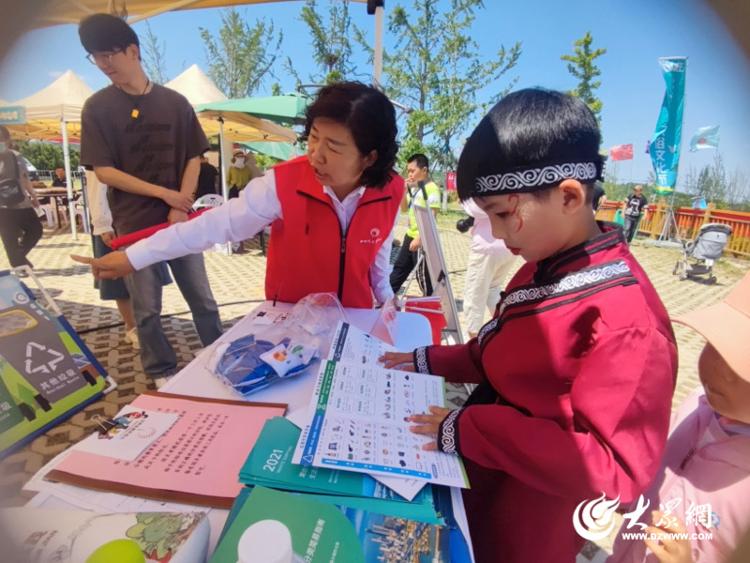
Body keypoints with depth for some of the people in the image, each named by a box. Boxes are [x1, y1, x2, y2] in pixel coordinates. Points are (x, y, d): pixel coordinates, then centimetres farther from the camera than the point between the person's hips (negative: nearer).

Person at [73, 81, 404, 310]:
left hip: (355, 320, 2)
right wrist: (133, 258, -22)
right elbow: (214, 225, -22)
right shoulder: (283, 183, -23)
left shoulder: (391, 193, -15)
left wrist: (387, 300, 13)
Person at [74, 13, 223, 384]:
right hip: (134, 225, -1)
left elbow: (193, 158, 5)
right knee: (147, 310, 6)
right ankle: (162, 375, 25)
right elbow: (103, 171, -4)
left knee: (203, 300, 7)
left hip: (179, 220, 1)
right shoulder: (97, 108, 1)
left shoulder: (175, 102, 5)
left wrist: (181, 206, -8)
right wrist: (164, 193, -12)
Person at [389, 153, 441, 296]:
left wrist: (420, 238, -23)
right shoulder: (413, 188, 11)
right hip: (410, 236, 9)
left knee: (423, 274, 2)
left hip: (423, 239, -9)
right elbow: (404, 208, 16)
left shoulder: (431, 188, -14)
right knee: (399, 266, 18)